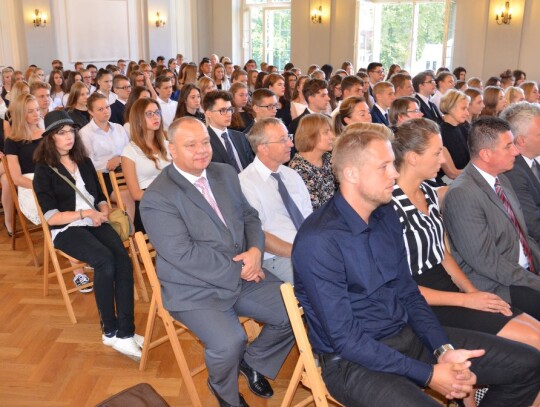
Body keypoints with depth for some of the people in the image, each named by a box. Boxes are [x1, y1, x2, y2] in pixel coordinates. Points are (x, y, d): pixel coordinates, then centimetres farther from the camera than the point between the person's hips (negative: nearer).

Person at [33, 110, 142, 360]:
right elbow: (51, 217, -6)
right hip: (65, 229, -4)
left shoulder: (84, 163, 17)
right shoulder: (44, 171, 2)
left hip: (95, 223, 4)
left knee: (123, 260, -27)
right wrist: (83, 213, -14)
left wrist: (103, 212, -3)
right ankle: (110, 331, -20)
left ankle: (125, 331, -26)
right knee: (105, 260, -32)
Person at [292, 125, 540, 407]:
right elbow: (345, 339, -20)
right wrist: (428, 375, -17)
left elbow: (408, 293, 10)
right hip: (354, 361, -8)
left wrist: (443, 349, -5)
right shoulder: (318, 240, -22)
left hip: (407, 334, 8)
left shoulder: (386, 216, 4)